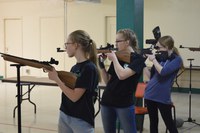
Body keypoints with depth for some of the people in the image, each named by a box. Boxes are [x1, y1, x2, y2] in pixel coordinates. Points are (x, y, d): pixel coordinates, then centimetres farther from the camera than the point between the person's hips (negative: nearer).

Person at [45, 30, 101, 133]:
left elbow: (74, 96, -19)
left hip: (81, 121, -7)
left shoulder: (89, 68, -17)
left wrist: (56, 79, -16)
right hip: (64, 116, 7)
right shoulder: (75, 67, 8)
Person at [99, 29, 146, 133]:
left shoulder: (138, 59, -7)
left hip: (124, 104, -6)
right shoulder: (118, 57, 10)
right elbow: (107, 81, 11)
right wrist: (101, 65, -1)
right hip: (107, 101, 6)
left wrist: (114, 58, -11)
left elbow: (121, 75, -23)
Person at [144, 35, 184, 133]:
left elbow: (163, 72, -22)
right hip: (149, 95, 6)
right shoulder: (160, 58, 10)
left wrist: (153, 60, -11)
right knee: (153, 122, 14)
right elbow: (151, 76, 11)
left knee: (169, 124, 6)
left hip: (163, 97, -6)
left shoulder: (176, 59, -8)